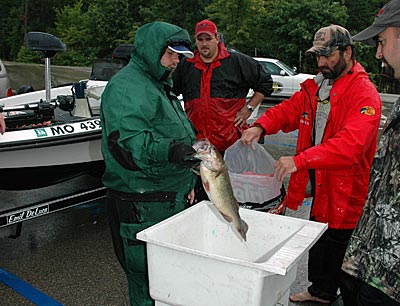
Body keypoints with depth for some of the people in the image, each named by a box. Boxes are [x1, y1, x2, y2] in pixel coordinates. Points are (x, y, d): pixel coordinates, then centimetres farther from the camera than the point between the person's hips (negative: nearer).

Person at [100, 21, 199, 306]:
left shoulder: (160, 85, 20)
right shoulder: (126, 87, -14)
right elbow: (126, 141, -28)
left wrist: (187, 182, 26)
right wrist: (169, 150, -43)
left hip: (173, 196, 10)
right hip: (141, 206, -10)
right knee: (147, 277, -1)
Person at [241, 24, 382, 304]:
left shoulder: (365, 93, -18)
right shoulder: (316, 86, 9)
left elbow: (351, 144, -31)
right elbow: (289, 110, 9)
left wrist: (300, 160, -39)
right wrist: (261, 126, -13)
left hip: (343, 192, -7)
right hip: (313, 185, 7)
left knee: (335, 248, 6)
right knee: (316, 241, 21)